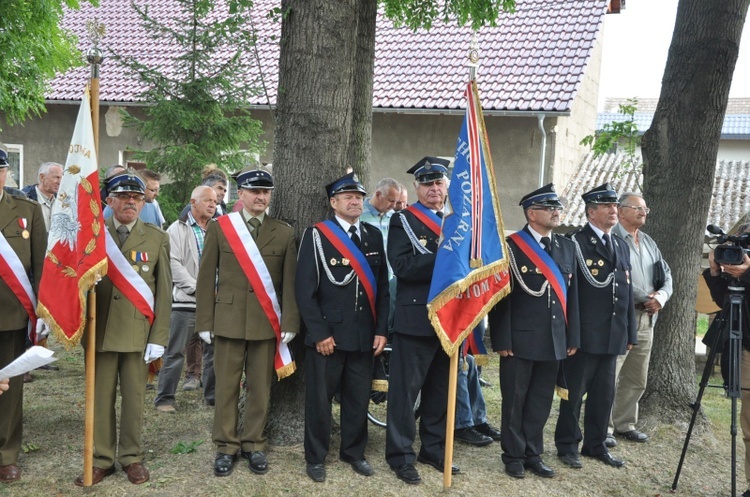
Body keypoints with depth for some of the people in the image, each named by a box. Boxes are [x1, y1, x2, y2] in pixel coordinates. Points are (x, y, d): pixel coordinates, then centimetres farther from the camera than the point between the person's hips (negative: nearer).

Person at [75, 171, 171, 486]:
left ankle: (132, 457, 20)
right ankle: (101, 460, 16)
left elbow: (164, 292, 1)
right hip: (99, 330, 1)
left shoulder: (158, 239, 4)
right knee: (100, 397, 6)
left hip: (137, 332, 0)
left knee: (134, 397, 7)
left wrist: (158, 338, -4)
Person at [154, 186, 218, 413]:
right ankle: (165, 398, 10)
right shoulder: (177, 229, 1)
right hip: (185, 301, -4)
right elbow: (174, 264, -8)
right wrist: (197, 289, -14)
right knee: (175, 352, 0)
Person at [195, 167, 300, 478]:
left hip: (266, 322, 1)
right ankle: (225, 446, 18)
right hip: (228, 320, -1)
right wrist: (205, 321, -3)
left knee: (260, 388, 8)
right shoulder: (219, 227, 3)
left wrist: (289, 322, -4)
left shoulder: (284, 233, 5)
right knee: (226, 386, 6)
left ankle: (253, 444, 22)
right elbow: (207, 278, 2)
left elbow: (289, 281, 3)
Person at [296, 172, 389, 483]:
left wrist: (381, 330, 4)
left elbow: (382, 286, 10)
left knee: (359, 398, 12)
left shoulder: (374, 235, 10)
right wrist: (320, 333, -13)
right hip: (328, 334, -4)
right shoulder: (317, 235, -5)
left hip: (364, 335, 4)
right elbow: (304, 289, -9)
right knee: (320, 398, 6)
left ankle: (354, 452, 29)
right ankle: (316, 457, 22)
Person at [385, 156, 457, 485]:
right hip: (415, 318, -6)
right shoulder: (404, 221, -3)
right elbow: (403, 266, -18)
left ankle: (434, 449, 27)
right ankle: (401, 456, 12)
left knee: (441, 389, 14)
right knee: (406, 389, 1)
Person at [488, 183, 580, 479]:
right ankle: (513, 456, 21)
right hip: (520, 340, -5)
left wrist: (572, 337, 9)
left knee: (541, 401, 12)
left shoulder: (567, 246, 11)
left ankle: (533, 454, 26)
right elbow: (501, 295, -10)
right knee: (515, 400, 7)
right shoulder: (511, 246, -7)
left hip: (554, 341, 5)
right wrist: (502, 340, -13)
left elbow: (571, 295, 12)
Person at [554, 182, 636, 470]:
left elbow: (627, 291, 16)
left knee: (604, 394, 14)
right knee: (574, 392, 5)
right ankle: (567, 446, 18)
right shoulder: (575, 242, -8)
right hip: (584, 335, -7)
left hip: (613, 336, 7)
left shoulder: (621, 245, 16)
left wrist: (630, 333, 15)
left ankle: (596, 445, 27)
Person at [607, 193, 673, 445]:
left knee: (636, 380, 14)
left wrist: (661, 296, -6)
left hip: (646, 320, 8)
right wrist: (646, 298, -15)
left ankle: (625, 424, 26)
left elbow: (666, 275, 14)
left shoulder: (649, 243, 17)